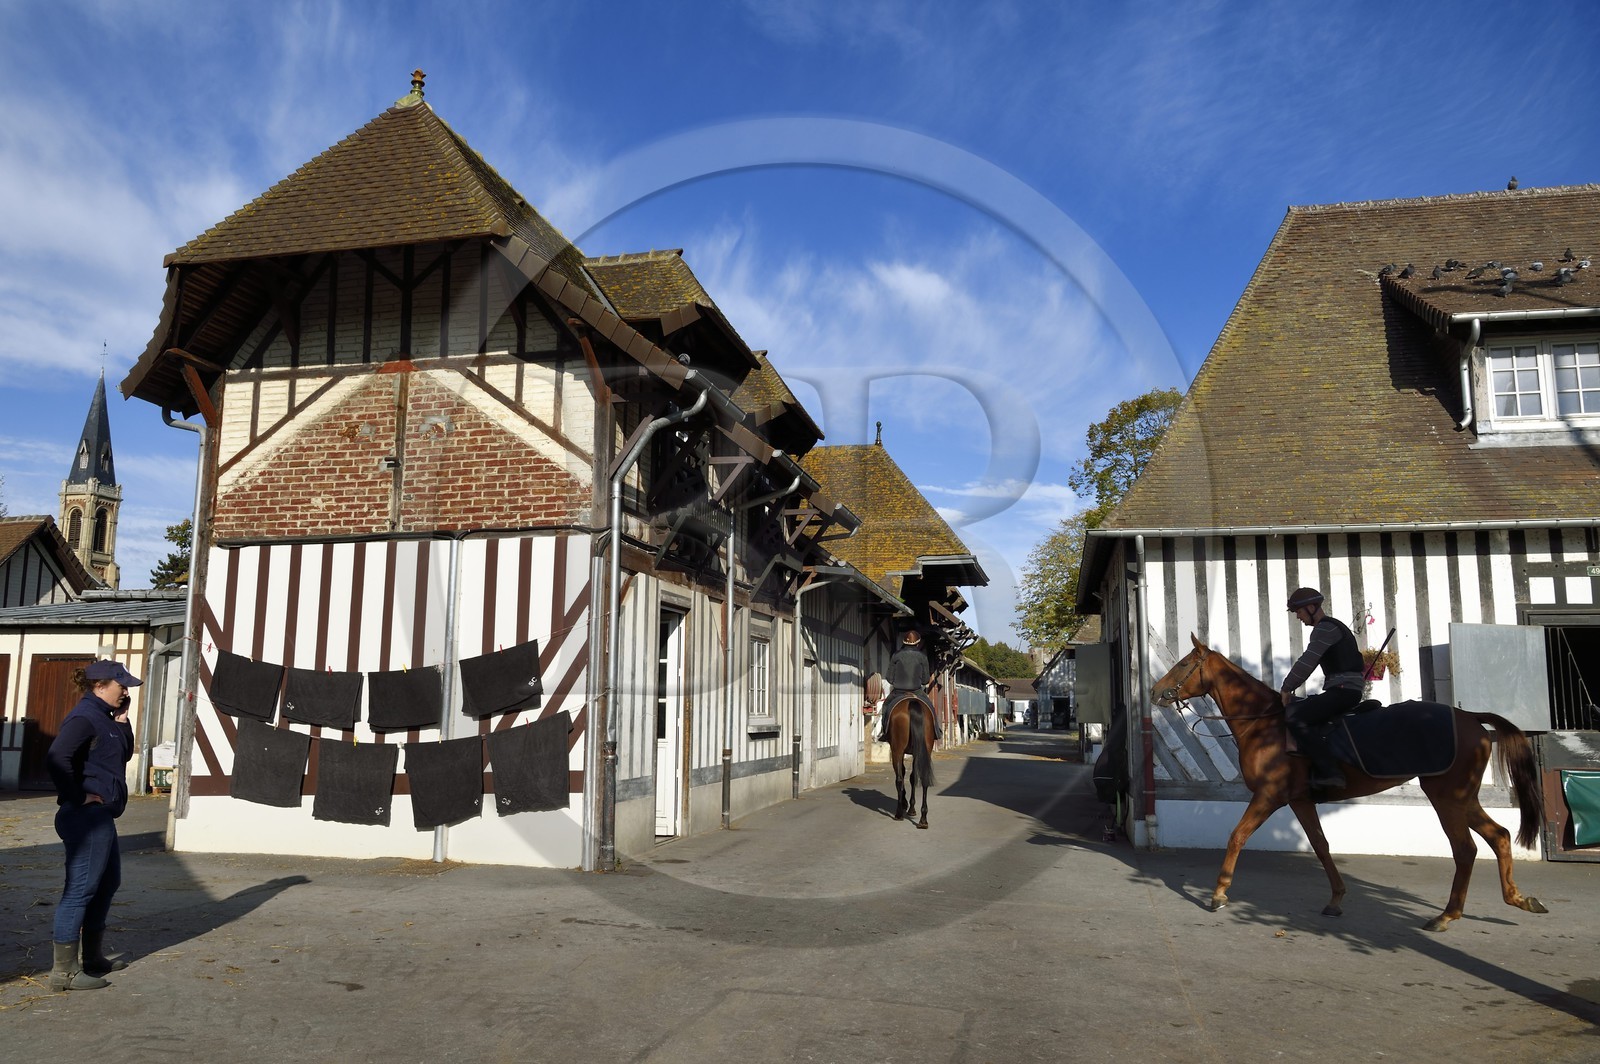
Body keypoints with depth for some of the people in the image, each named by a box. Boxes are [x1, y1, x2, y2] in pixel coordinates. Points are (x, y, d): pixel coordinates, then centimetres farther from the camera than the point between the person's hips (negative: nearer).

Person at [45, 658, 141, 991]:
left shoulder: (104, 716, 14)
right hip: (87, 816, -11)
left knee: (107, 882, 19)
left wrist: (122, 721, 7)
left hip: (100, 816, 11)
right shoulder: (85, 716, -15)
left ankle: (93, 958, 30)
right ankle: (64, 972, 1)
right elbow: (57, 757, -28)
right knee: (80, 889, -5)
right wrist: (78, 798, -20)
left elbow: (124, 754, 19)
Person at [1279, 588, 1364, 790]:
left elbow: (1307, 662, -19)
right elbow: (1309, 663, 23)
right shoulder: (1328, 627, 23)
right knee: (1295, 709, 17)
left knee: (1297, 719, -22)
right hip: (1342, 690, 11)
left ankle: (1329, 773, -27)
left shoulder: (1325, 628, -10)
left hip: (1344, 689, -11)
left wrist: (1287, 688, -11)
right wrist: (1291, 687, 16)